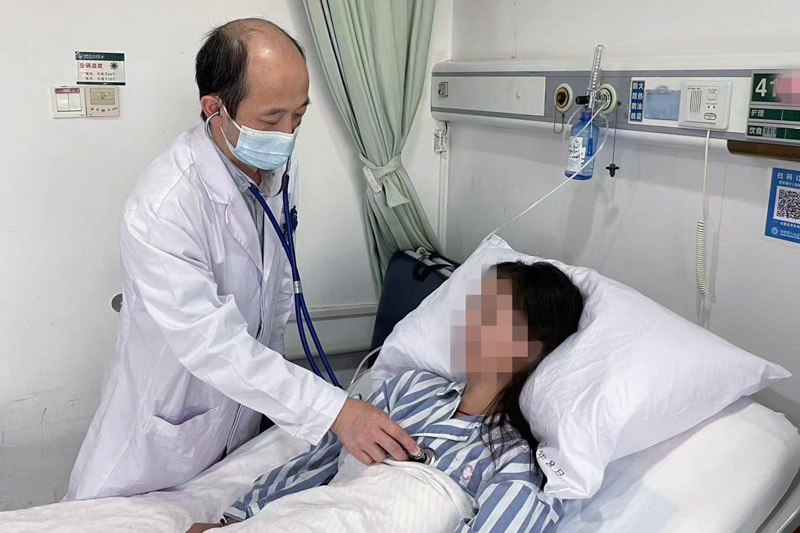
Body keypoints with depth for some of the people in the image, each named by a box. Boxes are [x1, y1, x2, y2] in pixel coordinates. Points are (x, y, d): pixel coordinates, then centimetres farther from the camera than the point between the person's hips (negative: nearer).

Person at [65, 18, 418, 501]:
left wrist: (275, 375, 12)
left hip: (250, 408, 6)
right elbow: (212, 345, -34)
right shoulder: (162, 208, -31)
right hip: (168, 432, -5)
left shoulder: (279, 165, -8)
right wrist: (334, 410, -37)